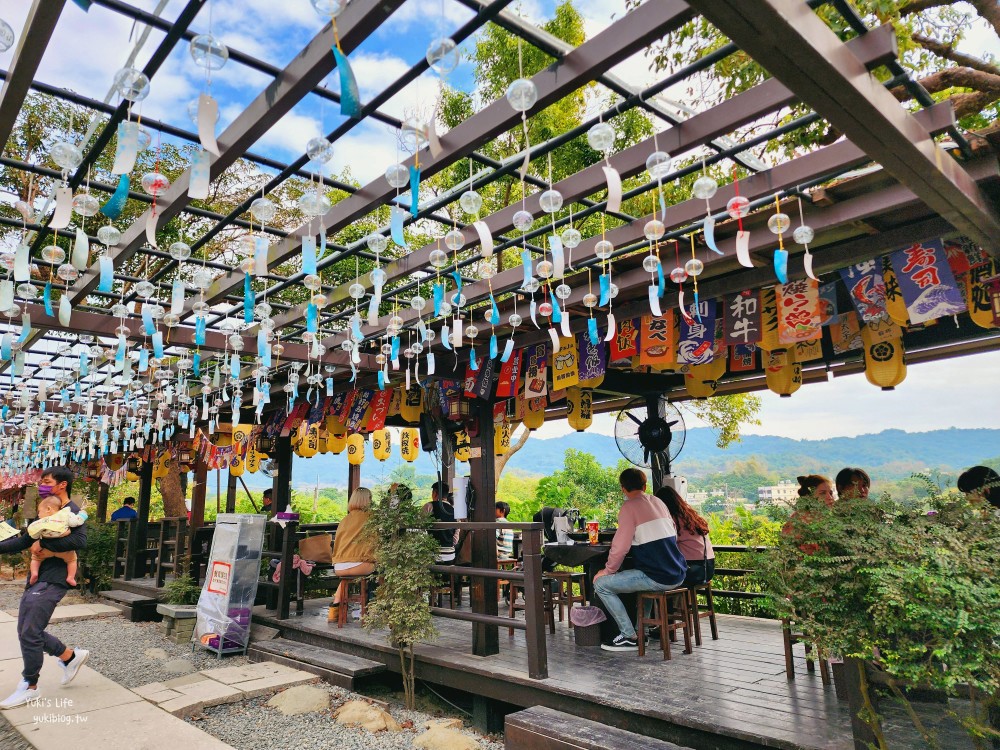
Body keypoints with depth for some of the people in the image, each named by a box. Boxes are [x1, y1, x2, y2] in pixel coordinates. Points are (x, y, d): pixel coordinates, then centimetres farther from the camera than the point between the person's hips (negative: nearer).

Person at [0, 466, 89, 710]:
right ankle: (71, 656, 26)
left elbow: (79, 541, -26)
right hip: (36, 579, 9)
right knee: (28, 632, 12)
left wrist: (43, 543, -20)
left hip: (52, 581, -9)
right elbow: (24, 541, 22)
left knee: (29, 633, -7)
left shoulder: (72, 512, -11)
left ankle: (30, 687, 9)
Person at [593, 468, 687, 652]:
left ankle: (629, 637, 3)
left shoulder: (630, 507, -8)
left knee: (601, 583, 1)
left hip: (658, 578, -8)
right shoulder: (659, 502, 14)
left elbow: (620, 546, -12)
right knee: (639, 575, 37)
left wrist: (608, 571, 3)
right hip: (678, 575, 8)